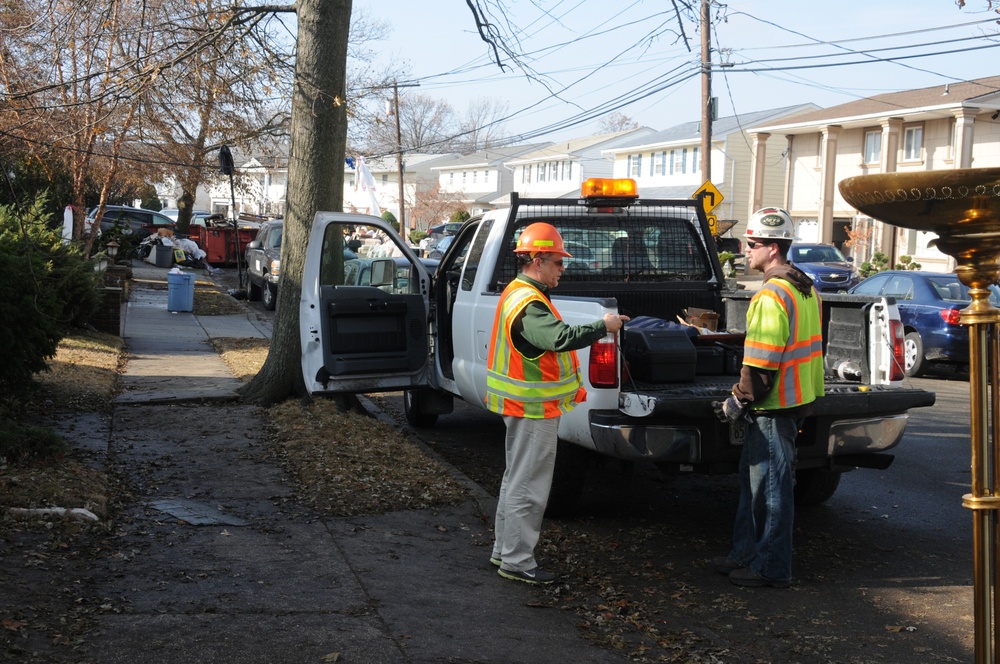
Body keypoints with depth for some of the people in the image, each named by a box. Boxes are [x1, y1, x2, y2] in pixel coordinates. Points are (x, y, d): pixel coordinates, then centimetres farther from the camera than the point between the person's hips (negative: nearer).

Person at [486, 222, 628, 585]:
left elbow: (552, 336, 14)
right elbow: (561, 338, -36)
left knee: (516, 479, 20)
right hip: (534, 408, -11)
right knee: (528, 486, -3)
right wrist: (603, 327, -27)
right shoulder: (528, 304, -23)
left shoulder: (518, 293, 13)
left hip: (522, 405, 11)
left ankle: (505, 550, 30)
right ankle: (517, 561, 5)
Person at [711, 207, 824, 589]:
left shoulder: (771, 296, -20)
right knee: (753, 478, 19)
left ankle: (771, 568, 9)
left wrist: (739, 401, -12)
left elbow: (760, 363, -23)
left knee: (771, 485, -1)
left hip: (775, 407, -10)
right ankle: (747, 553, 28)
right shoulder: (805, 289, 13)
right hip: (798, 398, 10)